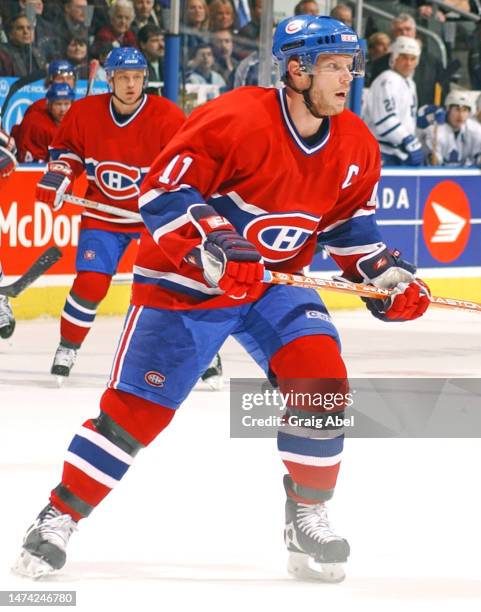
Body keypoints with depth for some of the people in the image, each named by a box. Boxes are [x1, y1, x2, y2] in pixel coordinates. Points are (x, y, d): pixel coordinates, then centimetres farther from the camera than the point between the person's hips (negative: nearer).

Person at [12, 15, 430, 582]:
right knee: (136, 408, -6)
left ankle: (307, 514, 1)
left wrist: (385, 274, -2)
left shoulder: (355, 146, -3)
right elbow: (160, 190, -25)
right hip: (185, 281, -5)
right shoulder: (236, 119, -25)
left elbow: (350, 219, 12)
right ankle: (59, 515, 10)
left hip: (274, 281, 5)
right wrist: (211, 247, -36)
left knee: (321, 378, -16)